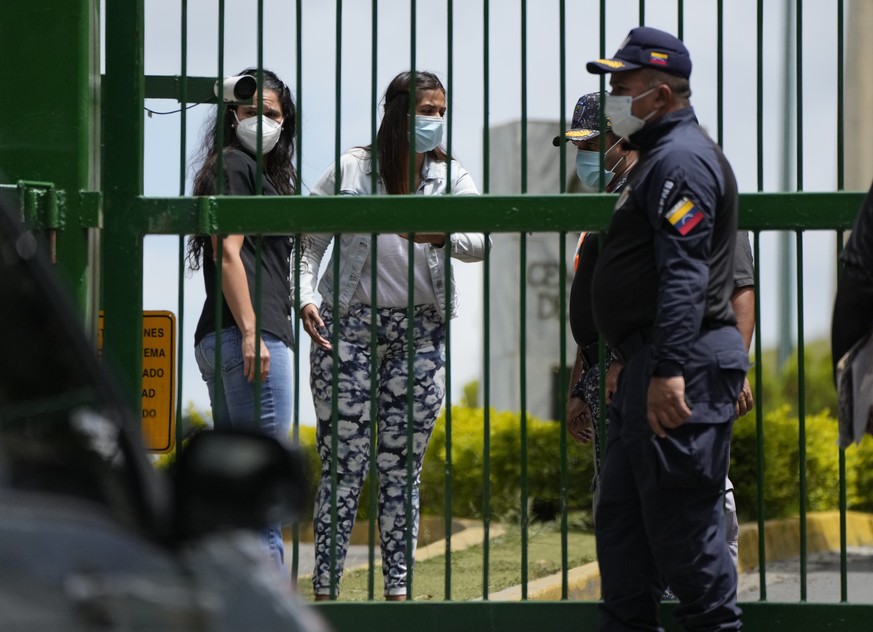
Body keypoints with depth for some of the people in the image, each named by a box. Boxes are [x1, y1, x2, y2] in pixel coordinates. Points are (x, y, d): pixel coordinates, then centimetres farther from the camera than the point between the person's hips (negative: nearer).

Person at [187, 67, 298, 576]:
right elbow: (228, 252, -13)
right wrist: (250, 332, -20)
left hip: (223, 341, 11)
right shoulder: (235, 165, -4)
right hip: (250, 333, -11)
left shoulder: (263, 172, 25)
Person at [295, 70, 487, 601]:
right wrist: (306, 299, -10)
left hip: (420, 329, 2)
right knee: (344, 464, -5)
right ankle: (325, 588, -1)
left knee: (402, 467, 6)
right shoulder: (352, 170, 1)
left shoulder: (451, 176, 5)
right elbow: (309, 242, 4)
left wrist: (442, 237, -31)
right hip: (350, 323, -2)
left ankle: (399, 591, 11)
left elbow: (481, 242, -11)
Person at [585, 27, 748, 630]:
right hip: (652, 363, 11)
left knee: (681, 517, -8)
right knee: (621, 513, 14)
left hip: (684, 368, -11)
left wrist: (668, 371, -29)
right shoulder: (662, 156, 21)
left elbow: (685, 275, -23)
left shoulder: (682, 159, -14)